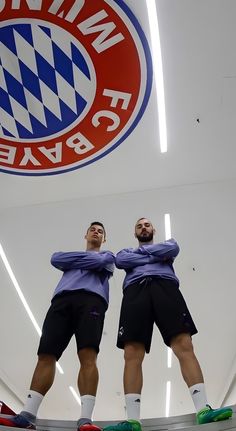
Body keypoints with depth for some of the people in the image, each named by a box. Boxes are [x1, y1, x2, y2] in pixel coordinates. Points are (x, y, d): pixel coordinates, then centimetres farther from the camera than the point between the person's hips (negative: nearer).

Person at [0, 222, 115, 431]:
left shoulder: (107, 255, 30)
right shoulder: (69, 251, 38)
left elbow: (99, 262, 6)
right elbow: (55, 259, 14)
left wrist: (76, 260, 16)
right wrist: (88, 257, 14)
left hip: (92, 299, -3)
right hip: (62, 299, 3)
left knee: (88, 355, -22)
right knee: (46, 354, -11)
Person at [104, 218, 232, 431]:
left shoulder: (167, 242, 36)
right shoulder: (127, 251, 36)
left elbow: (172, 248, 8)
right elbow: (120, 261, 9)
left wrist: (144, 251, 17)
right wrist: (156, 257, 9)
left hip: (165, 287, 0)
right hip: (135, 290, 0)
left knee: (184, 345, -20)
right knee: (132, 354, -17)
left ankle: (203, 409, -27)